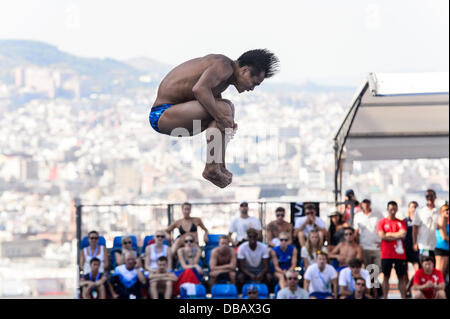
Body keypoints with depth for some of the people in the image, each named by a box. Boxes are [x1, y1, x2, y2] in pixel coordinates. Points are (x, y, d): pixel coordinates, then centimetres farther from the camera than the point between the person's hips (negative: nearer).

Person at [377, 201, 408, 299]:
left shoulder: (401, 223, 11)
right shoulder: (382, 222, 5)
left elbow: (403, 234, -5)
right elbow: (382, 236, -9)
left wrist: (389, 234, -5)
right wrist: (397, 235, -5)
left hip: (400, 254, 2)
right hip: (386, 254, -2)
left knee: (402, 277, 2)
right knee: (386, 277, 1)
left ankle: (403, 297, 3)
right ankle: (385, 297, 4)